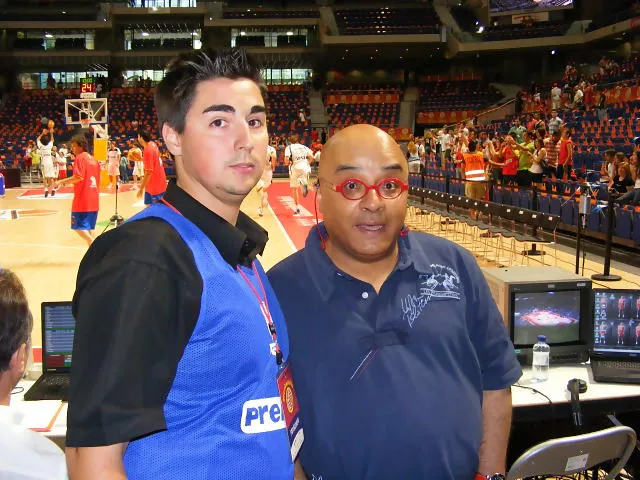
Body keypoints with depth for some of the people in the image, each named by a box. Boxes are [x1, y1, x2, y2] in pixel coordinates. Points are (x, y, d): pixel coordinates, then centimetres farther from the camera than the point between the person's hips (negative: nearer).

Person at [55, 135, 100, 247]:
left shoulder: (79, 158, -8)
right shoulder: (93, 159, 16)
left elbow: (78, 177, -20)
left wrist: (62, 182, -11)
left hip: (82, 199, -8)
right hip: (93, 200, 8)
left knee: (78, 227, -4)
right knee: (89, 228, 11)